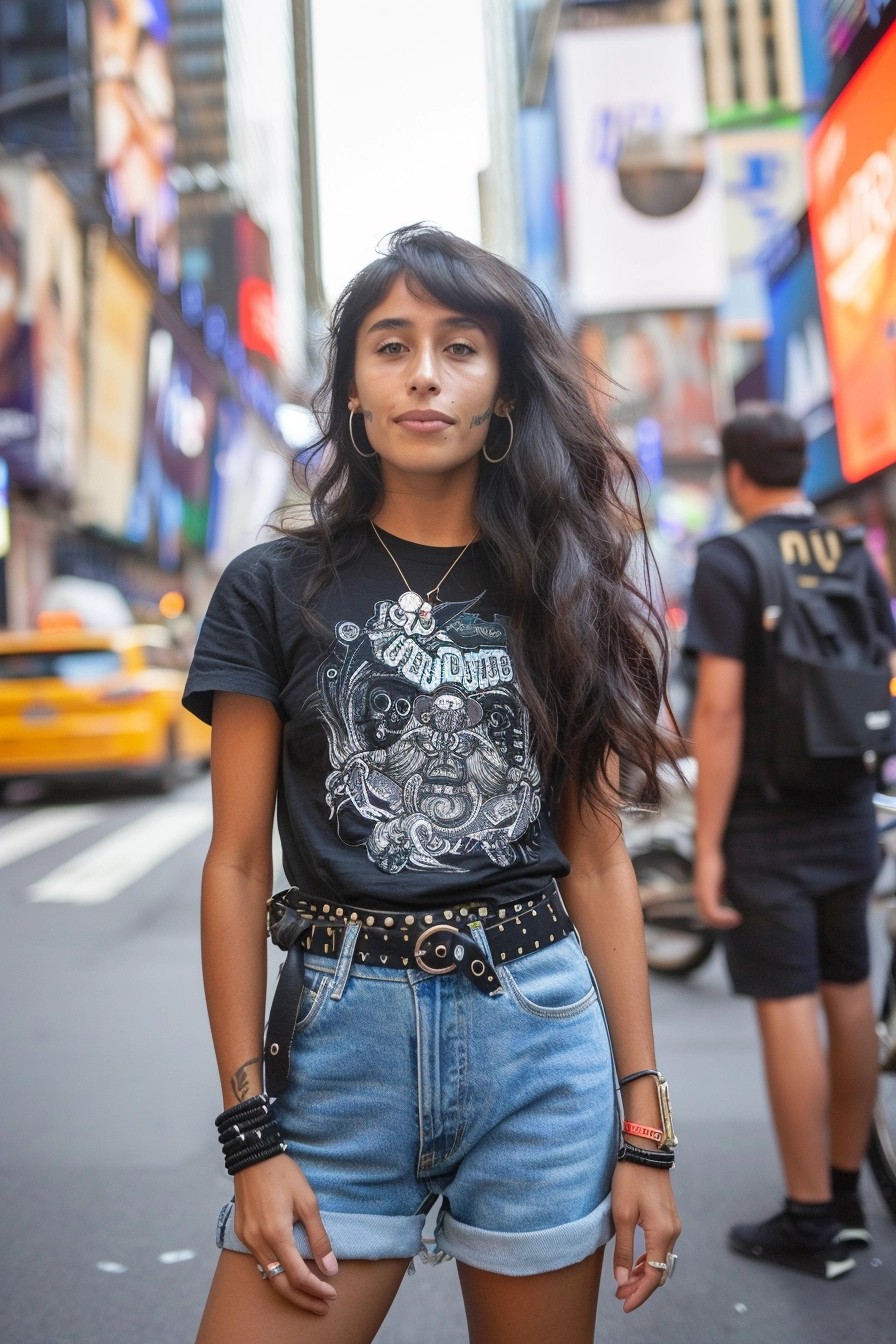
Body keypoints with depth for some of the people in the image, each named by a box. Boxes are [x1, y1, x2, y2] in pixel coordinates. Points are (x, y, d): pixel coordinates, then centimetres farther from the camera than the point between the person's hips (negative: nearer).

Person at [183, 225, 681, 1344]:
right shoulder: (275, 590, 2)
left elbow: (597, 861, 6)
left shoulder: (563, 595, 7)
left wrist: (645, 1127, 3)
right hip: (340, 1039, -1)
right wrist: (250, 1133, -5)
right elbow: (237, 865, 0)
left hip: (543, 1039, 2)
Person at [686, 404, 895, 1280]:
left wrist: (707, 846, -15)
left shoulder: (728, 563, -12)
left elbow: (720, 709, -18)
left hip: (766, 822, -6)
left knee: (787, 1006, -1)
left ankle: (811, 1224, 6)